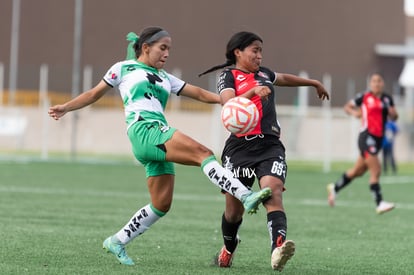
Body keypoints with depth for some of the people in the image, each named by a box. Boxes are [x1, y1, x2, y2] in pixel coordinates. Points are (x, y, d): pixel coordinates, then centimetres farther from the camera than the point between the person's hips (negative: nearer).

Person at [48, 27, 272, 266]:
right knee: (203, 153, -24)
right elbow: (95, 94, 20)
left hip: (160, 136, 7)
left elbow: (199, 93, 22)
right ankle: (245, 197, -36)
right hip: (143, 130, -7)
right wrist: (66, 108, 12)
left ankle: (118, 241, 14)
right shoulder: (124, 68, 15)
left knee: (162, 204, 1)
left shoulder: (165, 78, 29)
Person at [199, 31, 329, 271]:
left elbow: (285, 78, 42)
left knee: (274, 192, -23)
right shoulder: (229, 76, 2)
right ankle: (229, 248, 37)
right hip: (240, 147, -3)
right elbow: (229, 104, -18)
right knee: (234, 208, 6)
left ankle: (278, 248, -43)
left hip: (270, 146, 3)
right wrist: (254, 91, -33)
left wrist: (314, 83, 53)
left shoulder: (264, 74, 19)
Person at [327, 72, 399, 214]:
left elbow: (394, 117, 15)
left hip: (379, 139, 6)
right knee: (376, 171, -14)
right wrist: (354, 112, -11)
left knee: (358, 171, 16)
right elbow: (347, 106, 9)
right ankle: (379, 203, -12)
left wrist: (392, 113, -8)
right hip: (367, 137, -6)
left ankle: (335, 188, 35)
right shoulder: (364, 97, -2)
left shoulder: (387, 99, 9)